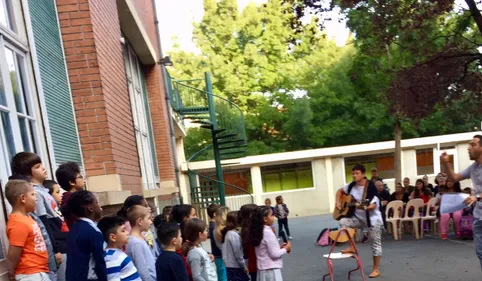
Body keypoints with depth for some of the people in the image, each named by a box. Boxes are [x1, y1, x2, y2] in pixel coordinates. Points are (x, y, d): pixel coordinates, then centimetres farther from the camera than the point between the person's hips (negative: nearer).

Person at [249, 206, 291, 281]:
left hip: (263, 269, 9)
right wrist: (285, 249, -3)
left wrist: (280, 248, 9)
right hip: (271, 269, -9)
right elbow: (274, 254, -18)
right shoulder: (268, 232, -20)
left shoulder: (259, 231, 7)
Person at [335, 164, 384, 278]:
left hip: (373, 218, -5)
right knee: (343, 221, -20)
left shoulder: (371, 187, -19)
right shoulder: (352, 186, -2)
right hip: (359, 217, 5)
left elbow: (373, 205, -22)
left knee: (375, 243, 1)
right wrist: (338, 202, -1)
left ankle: (376, 269, 15)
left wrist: (364, 207, -40)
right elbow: (340, 191, 15)